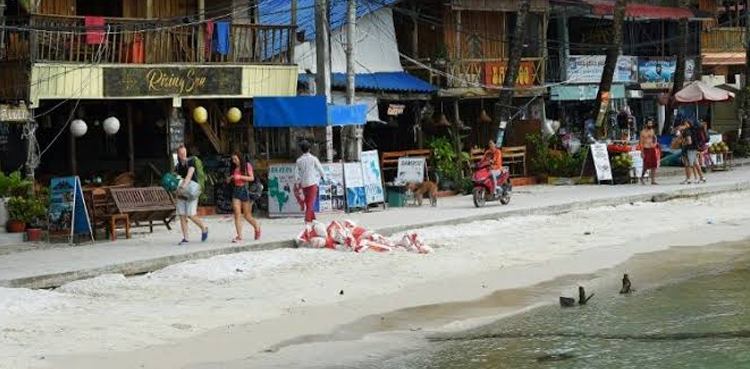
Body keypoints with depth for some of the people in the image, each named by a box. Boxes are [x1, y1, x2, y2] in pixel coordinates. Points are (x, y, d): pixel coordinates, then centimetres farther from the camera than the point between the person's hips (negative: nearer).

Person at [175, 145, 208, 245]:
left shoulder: (191, 162, -6)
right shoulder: (178, 166, 10)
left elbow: (189, 175, -18)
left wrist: (183, 186, -31)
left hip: (191, 191, -5)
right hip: (181, 192, 5)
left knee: (191, 215, -12)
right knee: (182, 215, -1)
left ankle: (204, 229, 14)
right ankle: (185, 238, 4)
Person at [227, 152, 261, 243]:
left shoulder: (247, 166, -1)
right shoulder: (234, 168, 13)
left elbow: (252, 178, -8)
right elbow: (229, 180, 18)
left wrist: (240, 177, -18)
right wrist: (229, 178, -5)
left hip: (245, 190, -4)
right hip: (236, 190, 4)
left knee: (247, 215, 3)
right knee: (237, 214, -9)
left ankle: (257, 228, 32)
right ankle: (239, 236, -11)